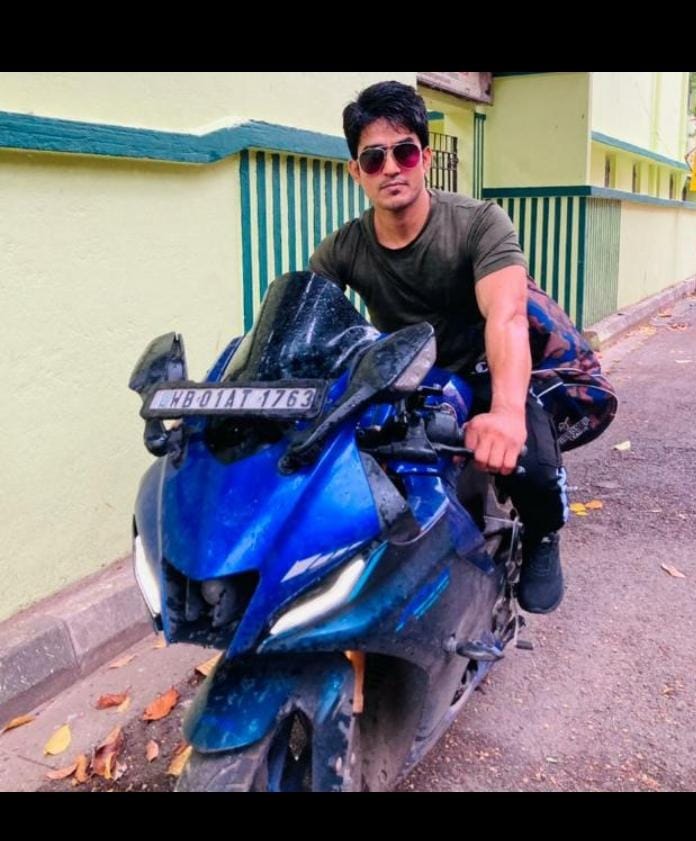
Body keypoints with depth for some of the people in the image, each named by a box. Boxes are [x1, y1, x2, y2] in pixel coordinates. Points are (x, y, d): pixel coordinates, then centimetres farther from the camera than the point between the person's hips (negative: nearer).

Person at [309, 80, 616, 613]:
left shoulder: (479, 223, -17)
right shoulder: (341, 251, -5)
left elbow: (505, 315, -34)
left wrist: (506, 410, -53)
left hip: (482, 374, -2)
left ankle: (541, 529, -10)